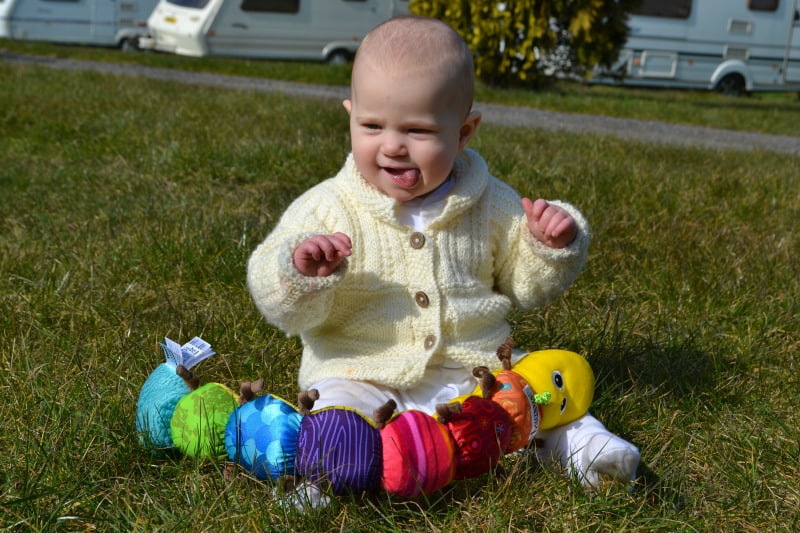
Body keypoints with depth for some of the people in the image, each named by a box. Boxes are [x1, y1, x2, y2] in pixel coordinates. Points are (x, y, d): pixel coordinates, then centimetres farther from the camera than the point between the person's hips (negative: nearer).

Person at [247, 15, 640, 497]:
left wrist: (550, 247, -4)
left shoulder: (490, 204, 3)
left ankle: (571, 435, 4)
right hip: (364, 375, -2)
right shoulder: (328, 209, -6)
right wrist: (303, 273, -29)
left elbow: (525, 286, 15)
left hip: (474, 370, 3)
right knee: (338, 406, -28)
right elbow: (287, 311, -8)